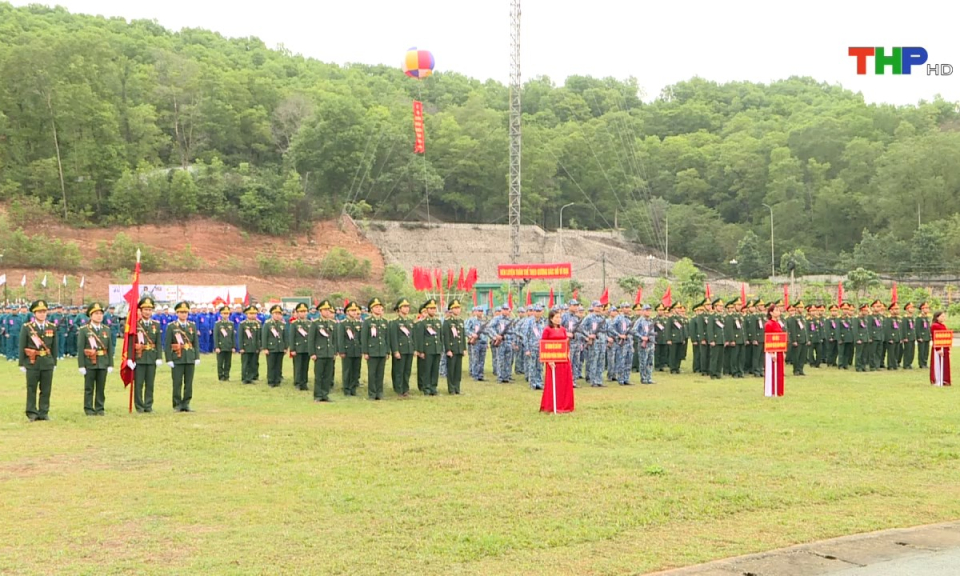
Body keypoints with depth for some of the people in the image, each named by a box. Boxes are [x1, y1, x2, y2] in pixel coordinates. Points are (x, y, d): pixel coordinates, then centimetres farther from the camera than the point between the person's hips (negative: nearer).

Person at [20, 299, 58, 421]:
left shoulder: (52, 328, 7)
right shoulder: (27, 328, 0)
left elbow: (54, 346, 10)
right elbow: (22, 347, 0)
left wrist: (54, 362, 8)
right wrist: (22, 364, -2)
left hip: (47, 363, 2)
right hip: (32, 363, -2)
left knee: (46, 390, 4)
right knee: (31, 389, 2)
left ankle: (44, 413, 12)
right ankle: (32, 413, 8)